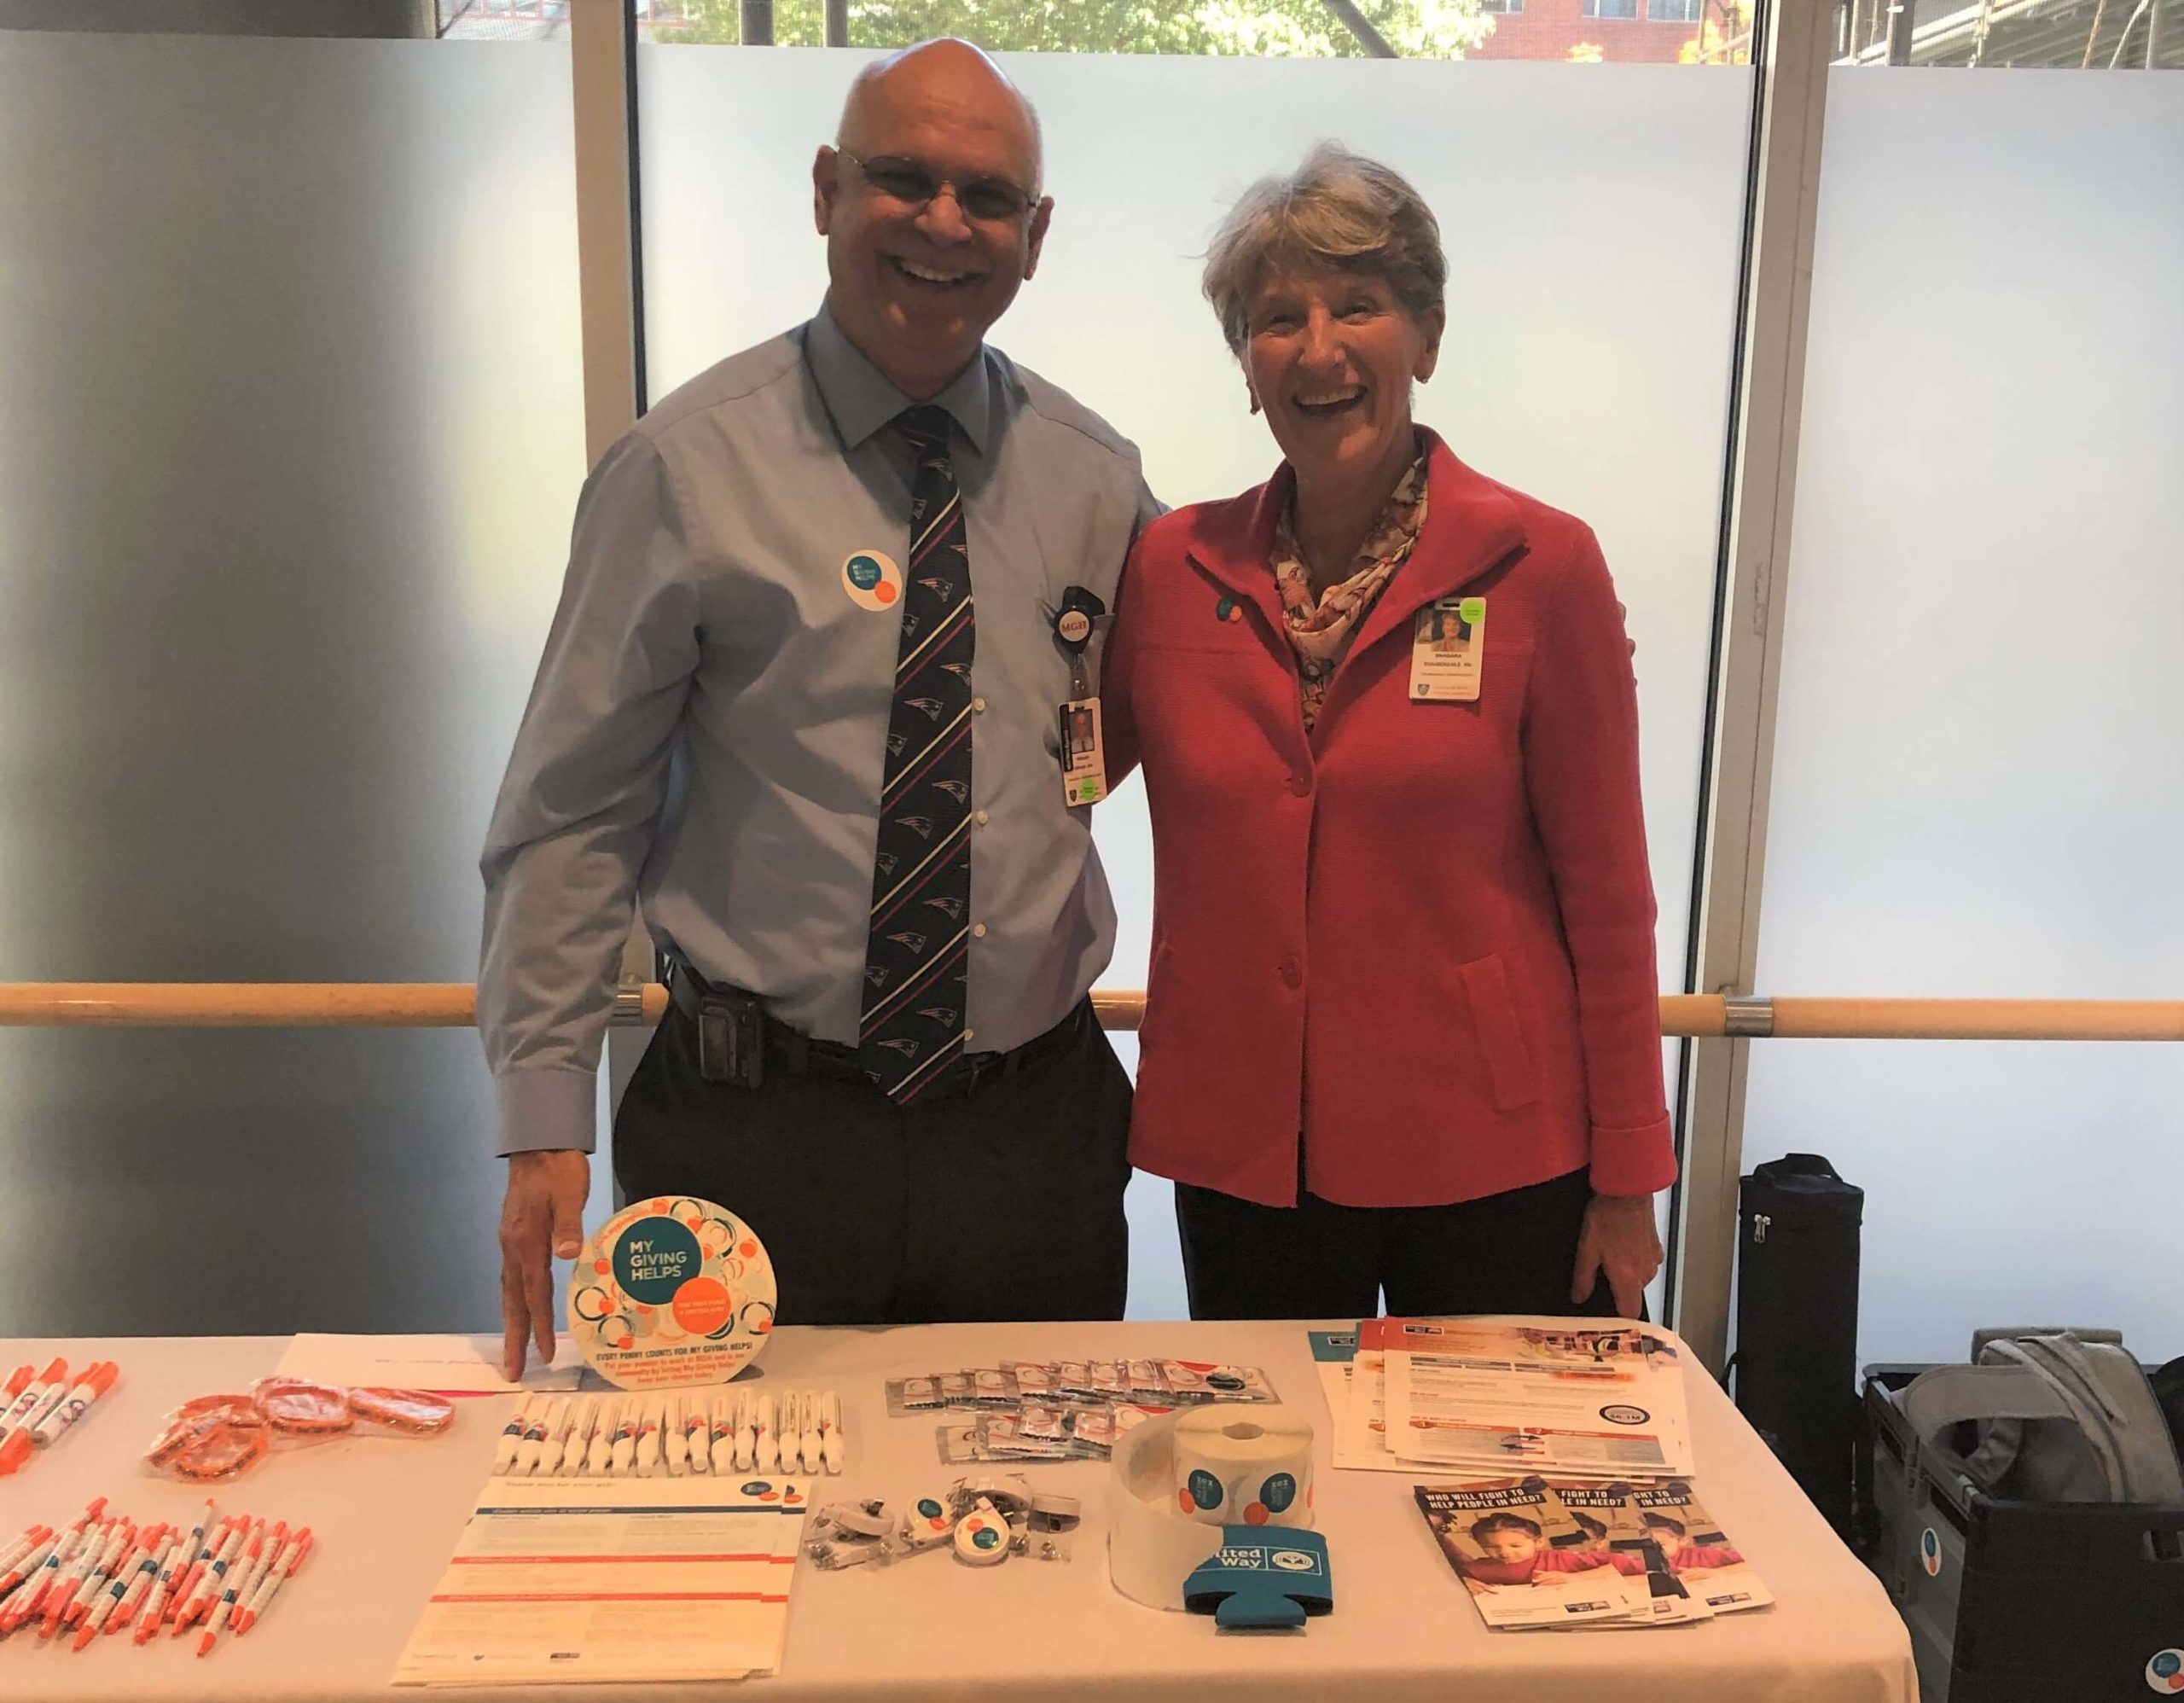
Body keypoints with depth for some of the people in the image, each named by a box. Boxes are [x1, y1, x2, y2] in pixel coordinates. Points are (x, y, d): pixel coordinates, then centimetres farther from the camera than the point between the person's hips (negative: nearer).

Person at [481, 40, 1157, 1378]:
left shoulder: (1094, 479, 4)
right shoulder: (689, 467, -6)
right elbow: (570, 816, -5)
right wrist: (546, 1126, -8)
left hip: (1035, 1131, 3)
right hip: (757, 1134, -3)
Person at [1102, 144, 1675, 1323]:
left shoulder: (1541, 567, -5)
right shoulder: (1171, 565, 1)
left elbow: (1605, 892, -4)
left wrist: (1627, 1178, -3)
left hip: (1490, 1160, -2)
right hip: (1240, 1156, 2)